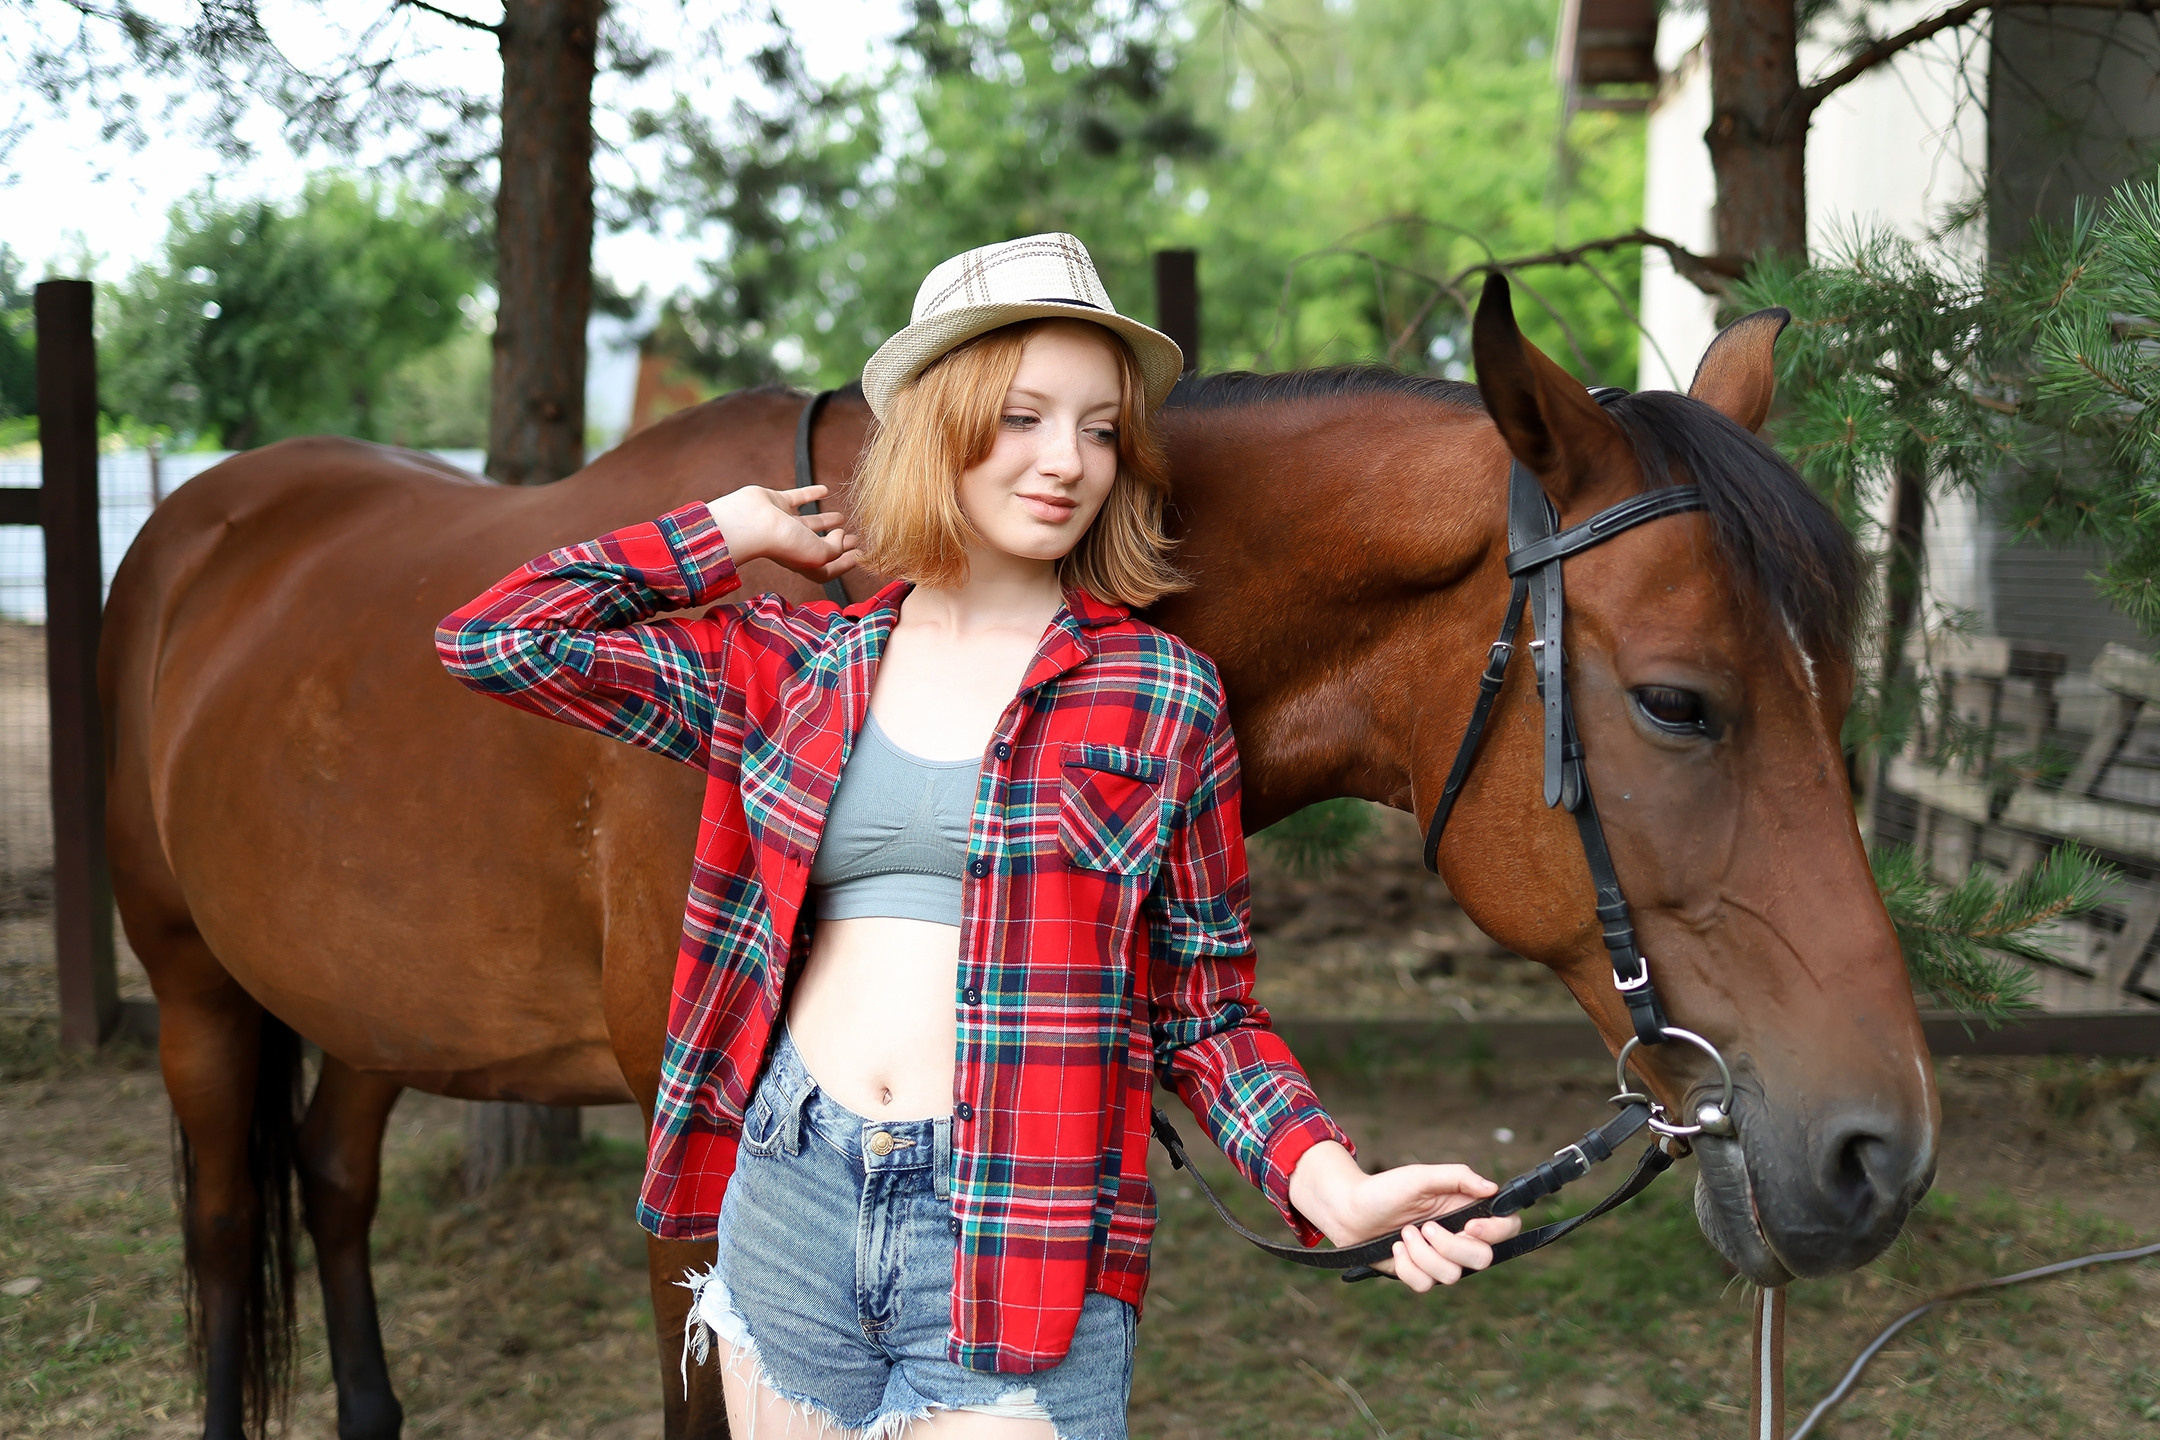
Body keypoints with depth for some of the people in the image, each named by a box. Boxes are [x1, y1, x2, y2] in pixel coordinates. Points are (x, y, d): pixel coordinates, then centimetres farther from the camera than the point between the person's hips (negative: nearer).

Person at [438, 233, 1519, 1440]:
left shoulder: (1161, 693, 1)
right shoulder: (794, 669, 6)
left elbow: (1206, 1009, 2)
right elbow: (496, 640, 4)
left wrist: (1330, 1182, -15)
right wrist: (732, 534, 9)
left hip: (1024, 1249, -2)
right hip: (789, 1203, 3)